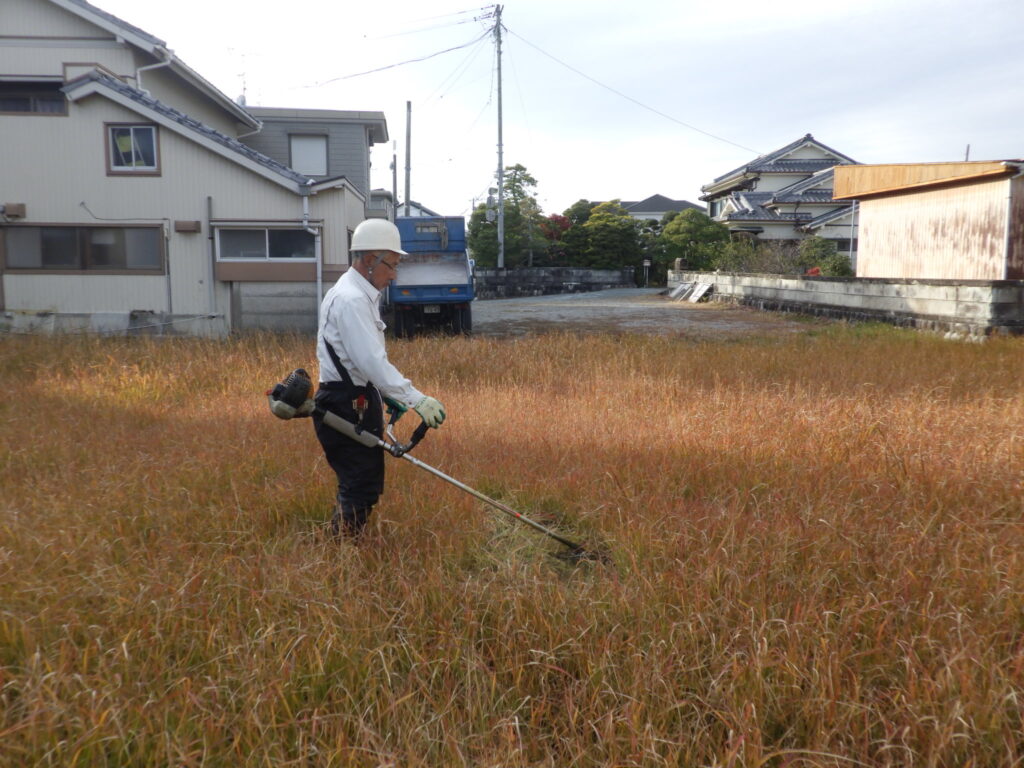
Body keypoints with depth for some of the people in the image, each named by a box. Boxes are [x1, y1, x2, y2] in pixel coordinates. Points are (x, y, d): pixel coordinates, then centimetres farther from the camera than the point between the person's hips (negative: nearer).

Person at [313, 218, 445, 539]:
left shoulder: (360, 295, 15)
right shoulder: (351, 299, -19)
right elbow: (372, 362, -28)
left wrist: (387, 397, 22)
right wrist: (417, 400, -29)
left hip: (358, 401, 11)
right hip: (345, 407, -11)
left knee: (366, 485, 17)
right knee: (360, 489, -6)